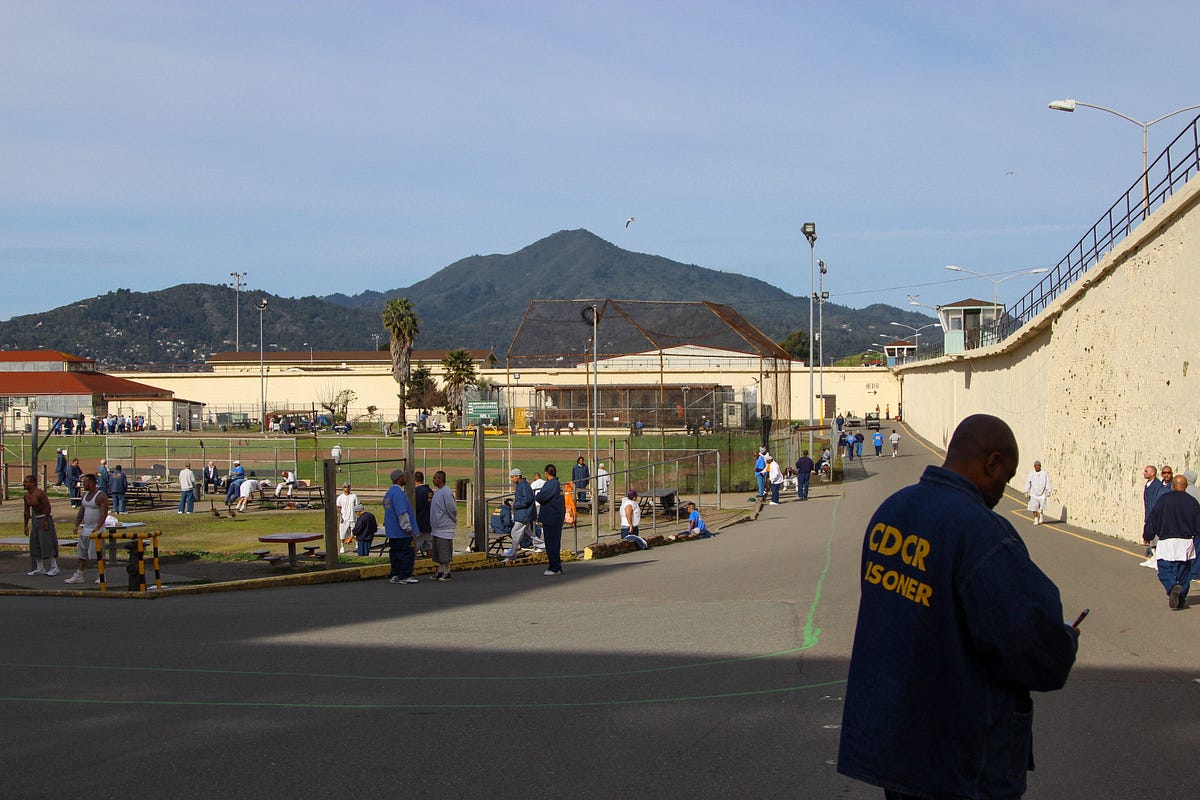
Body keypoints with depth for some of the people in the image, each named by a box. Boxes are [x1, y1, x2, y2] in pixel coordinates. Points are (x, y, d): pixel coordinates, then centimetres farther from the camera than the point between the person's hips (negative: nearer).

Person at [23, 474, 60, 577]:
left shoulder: (40, 493, -18)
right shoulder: (26, 495, 6)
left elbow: (48, 507, -20)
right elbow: (27, 511, 15)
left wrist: (45, 521, -22)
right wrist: (26, 525, 15)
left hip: (45, 518, -8)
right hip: (35, 519, 9)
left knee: (47, 543, -8)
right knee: (35, 544, 7)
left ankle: (54, 567, -1)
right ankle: (39, 568, 14)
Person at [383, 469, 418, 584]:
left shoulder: (388, 493, 16)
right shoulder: (398, 493, -17)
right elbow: (402, 512, -21)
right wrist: (407, 527, -18)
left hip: (392, 531, 10)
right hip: (401, 532, -10)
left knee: (395, 554, 12)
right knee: (406, 554, -5)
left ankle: (394, 576, 14)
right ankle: (404, 576, -4)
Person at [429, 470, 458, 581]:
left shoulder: (446, 492, -17)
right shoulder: (437, 492, 14)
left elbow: (452, 509, -17)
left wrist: (454, 521, -6)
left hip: (445, 528, -10)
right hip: (436, 528, 10)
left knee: (445, 553, -5)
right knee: (437, 553, 13)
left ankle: (446, 573, -1)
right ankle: (440, 572, 19)